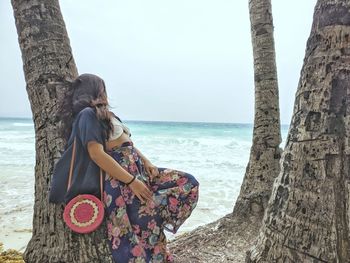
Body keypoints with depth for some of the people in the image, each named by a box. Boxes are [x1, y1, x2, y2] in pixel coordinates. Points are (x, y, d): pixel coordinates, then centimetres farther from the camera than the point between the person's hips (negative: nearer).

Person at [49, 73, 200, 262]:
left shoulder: (104, 114, 20)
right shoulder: (87, 114, -8)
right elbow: (97, 154, -20)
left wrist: (147, 162, 2)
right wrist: (131, 181, -21)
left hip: (138, 169, 9)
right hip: (119, 179, -9)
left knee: (188, 183, 3)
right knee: (141, 231, -5)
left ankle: (153, 220, 4)